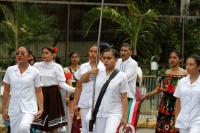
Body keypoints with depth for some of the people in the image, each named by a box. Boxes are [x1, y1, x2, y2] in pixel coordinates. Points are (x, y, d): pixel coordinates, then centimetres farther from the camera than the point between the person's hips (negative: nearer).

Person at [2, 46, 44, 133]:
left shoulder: (35, 72, -2)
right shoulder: (10, 70, 4)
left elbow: (39, 92, 1)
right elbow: (6, 91, 9)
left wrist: (41, 109, -7)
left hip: (29, 107, -3)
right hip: (14, 108, 3)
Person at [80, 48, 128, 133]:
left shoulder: (121, 76, -8)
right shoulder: (98, 72, 1)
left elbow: (124, 98, -5)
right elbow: (82, 80, 14)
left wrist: (125, 116, -6)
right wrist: (89, 72, -5)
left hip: (114, 113, -4)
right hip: (99, 112, 4)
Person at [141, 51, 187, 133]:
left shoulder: (184, 73, -2)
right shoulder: (167, 73, 12)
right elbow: (159, 89, 15)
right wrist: (146, 96, 13)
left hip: (177, 106, -5)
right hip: (165, 105, 5)